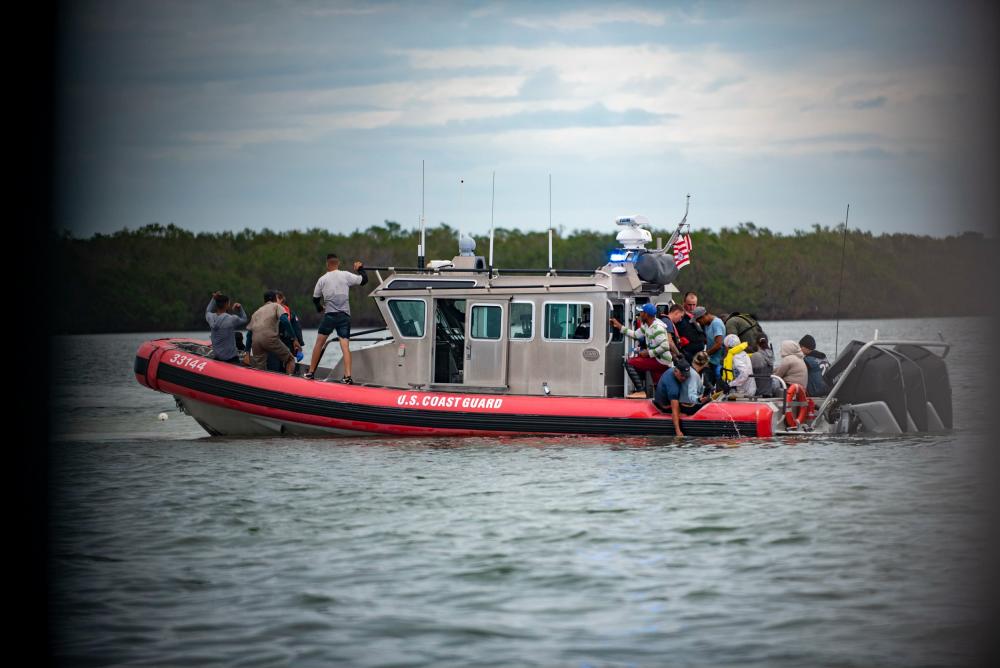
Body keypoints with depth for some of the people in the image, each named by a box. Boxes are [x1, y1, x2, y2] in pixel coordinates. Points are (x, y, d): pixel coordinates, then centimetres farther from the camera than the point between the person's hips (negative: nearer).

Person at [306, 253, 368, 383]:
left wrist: (320, 308, 35)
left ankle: (310, 372, 16)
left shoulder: (322, 279, 5)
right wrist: (360, 268, 27)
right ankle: (348, 376, -17)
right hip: (344, 316, 0)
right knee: (345, 345, -5)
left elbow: (315, 298, 14)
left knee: (319, 343, 12)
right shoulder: (346, 276, 1)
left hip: (330, 314, 0)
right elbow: (364, 280, 7)